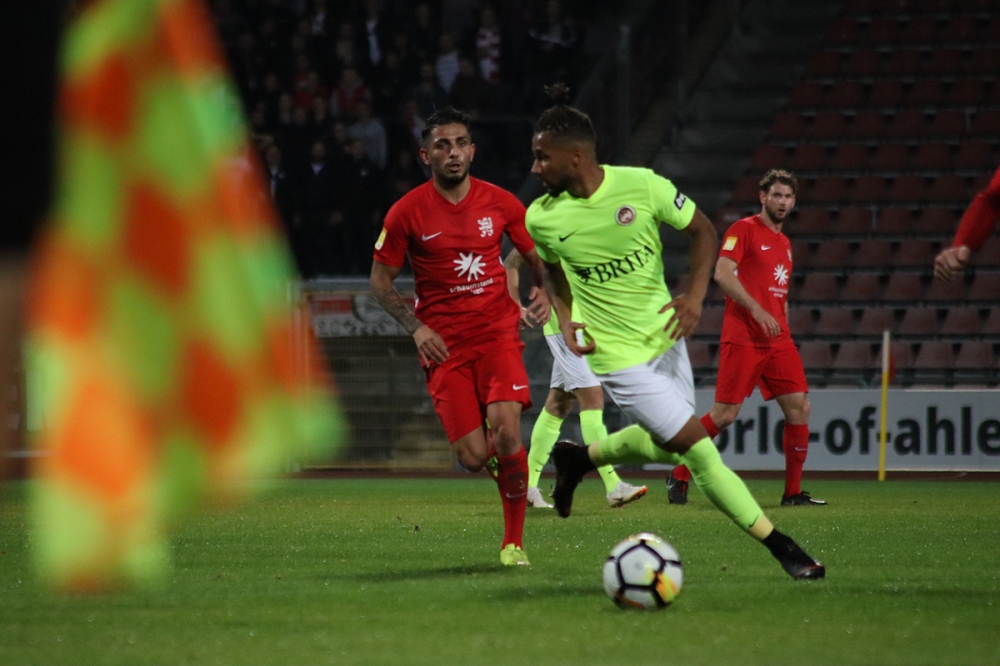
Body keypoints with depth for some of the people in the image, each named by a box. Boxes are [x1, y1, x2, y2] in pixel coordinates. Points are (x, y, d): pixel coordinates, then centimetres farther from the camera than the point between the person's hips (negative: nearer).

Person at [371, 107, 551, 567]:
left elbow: (536, 256, 16)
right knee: (474, 458, -10)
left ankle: (513, 541, -4)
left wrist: (545, 293, -5)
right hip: (444, 343, -1)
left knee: (506, 430, -21)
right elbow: (380, 280, 4)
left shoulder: (500, 203, 1)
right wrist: (415, 327, -9)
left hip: (497, 331, 1)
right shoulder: (407, 213, -4)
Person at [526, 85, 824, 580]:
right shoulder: (541, 218, -12)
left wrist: (696, 295, -13)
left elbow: (702, 230, -1)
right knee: (699, 450, -11)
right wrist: (565, 318, -6)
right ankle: (783, 550, -5)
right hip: (618, 355, -3)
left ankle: (579, 459, 43)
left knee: (665, 446, 21)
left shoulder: (641, 186, -15)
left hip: (664, 336, 3)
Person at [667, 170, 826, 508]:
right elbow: (722, 273, -16)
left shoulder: (784, 243, 21)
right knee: (726, 413, -9)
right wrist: (757, 310, -22)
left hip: (777, 341, 7)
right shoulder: (744, 230, -4)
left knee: (799, 407, -3)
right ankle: (679, 477, 6)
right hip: (742, 337, -7)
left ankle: (793, 492, 5)